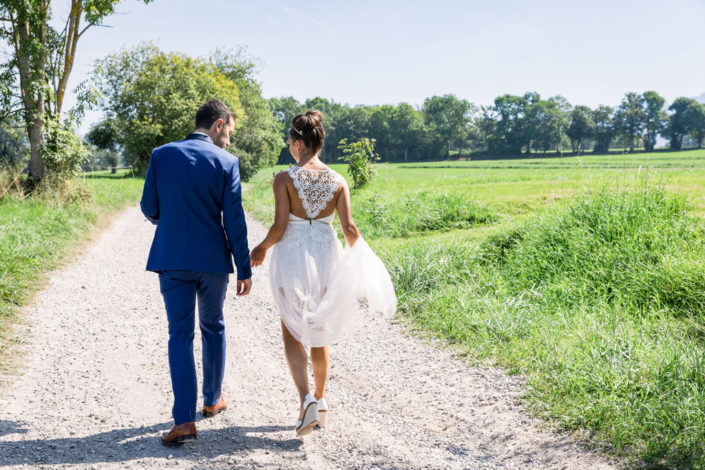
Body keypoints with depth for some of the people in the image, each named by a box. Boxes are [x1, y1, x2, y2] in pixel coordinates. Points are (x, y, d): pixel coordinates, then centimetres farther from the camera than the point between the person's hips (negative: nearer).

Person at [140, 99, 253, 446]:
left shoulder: (161, 155, 0)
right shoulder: (226, 162, -6)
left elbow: (149, 209, 4)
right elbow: (234, 221, -8)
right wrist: (245, 269, -1)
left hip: (171, 259, 1)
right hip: (213, 259, -1)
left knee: (180, 335, 2)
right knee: (213, 328, 19)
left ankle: (184, 419, -7)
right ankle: (212, 400, 32)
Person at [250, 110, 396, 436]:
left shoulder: (285, 179, -10)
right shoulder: (337, 181, -1)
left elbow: (279, 227, -13)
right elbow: (349, 229, -4)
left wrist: (261, 249, 5)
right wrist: (358, 259, 12)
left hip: (292, 257, -3)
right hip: (326, 257, 4)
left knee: (292, 334, 7)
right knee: (319, 332, 19)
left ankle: (306, 398, -12)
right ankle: (320, 399, 27)